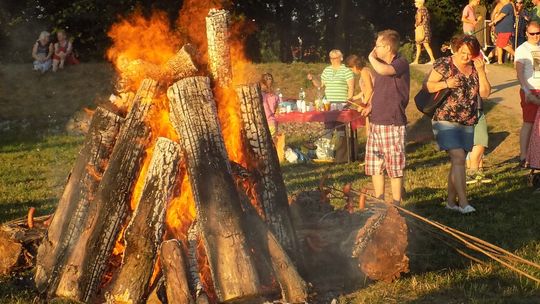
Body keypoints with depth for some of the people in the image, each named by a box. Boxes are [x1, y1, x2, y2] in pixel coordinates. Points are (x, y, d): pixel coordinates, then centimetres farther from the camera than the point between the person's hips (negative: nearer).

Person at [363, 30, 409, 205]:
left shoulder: (401, 64, -11)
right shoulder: (380, 64, 15)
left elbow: (384, 70, -33)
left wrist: (372, 58, -12)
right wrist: (370, 105, 9)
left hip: (393, 123, -8)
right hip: (375, 121, 8)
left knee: (394, 166, -1)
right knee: (375, 165, 11)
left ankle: (396, 205, 9)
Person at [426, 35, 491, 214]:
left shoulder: (475, 68, 7)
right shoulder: (444, 64, -7)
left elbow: (485, 93, 1)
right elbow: (428, 86, -5)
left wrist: (481, 71, -9)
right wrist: (446, 84, -21)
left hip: (467, 123, 6)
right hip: (446, 120, -6)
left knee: (457, 162, 11)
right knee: (459, 158, -16)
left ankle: (451, 201, 20)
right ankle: (463, 202, -14)